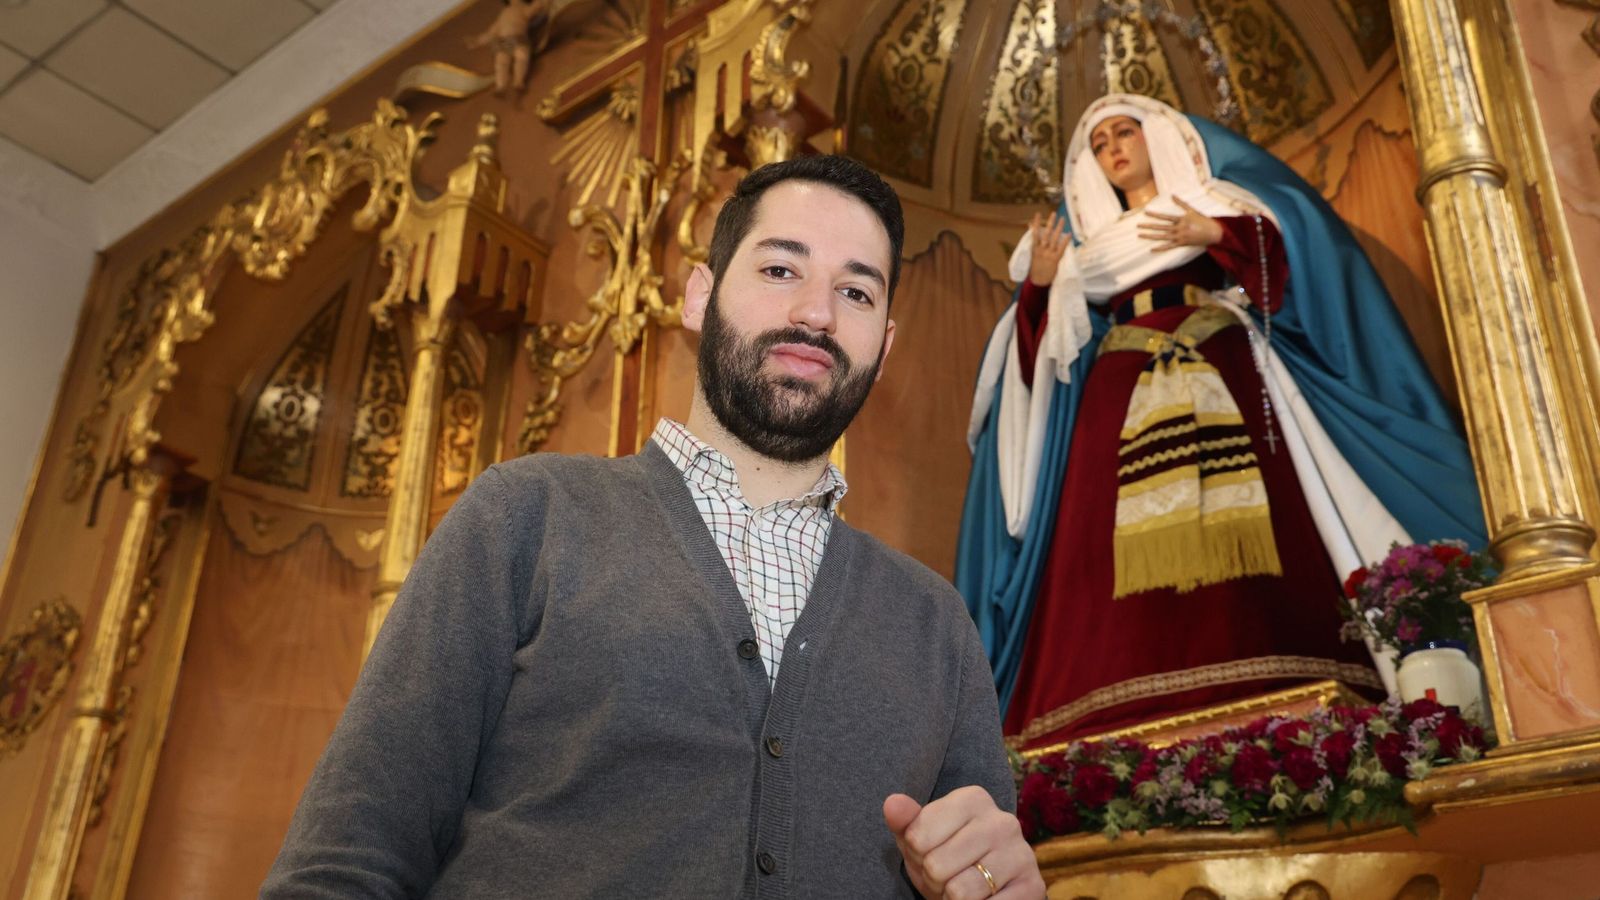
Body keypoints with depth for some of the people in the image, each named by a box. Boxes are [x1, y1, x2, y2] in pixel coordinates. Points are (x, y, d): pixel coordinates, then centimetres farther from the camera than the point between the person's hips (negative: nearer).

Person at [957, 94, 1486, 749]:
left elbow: (1286, 249, 5)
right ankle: (1148, 713, -20)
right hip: (1123, 398, 2)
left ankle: (1274, 693, -23)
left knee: (1250, 519, -20)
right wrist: (1039, 284, 0)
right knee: (1134, 541, -15)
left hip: (1221, 379, -2)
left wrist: (1217, 235, -8)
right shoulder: (1087, 247, 27)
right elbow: (1053, 346, 17)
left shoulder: (1217, 201, 22)